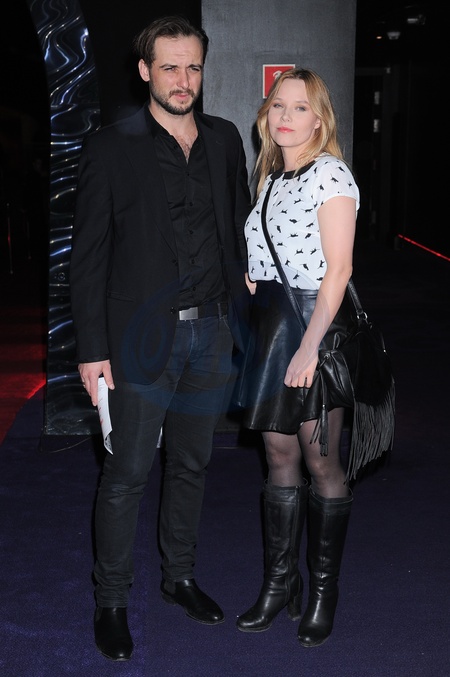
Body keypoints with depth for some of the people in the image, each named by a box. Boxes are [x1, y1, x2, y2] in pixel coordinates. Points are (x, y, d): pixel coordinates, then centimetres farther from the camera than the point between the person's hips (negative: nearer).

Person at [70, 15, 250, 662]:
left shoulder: (224, 139, 8)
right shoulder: (111, 148, -6)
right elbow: (88, 255, -7)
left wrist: (243, 314, 8)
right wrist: (91, 349, -10)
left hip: (211, 332, 5)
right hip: (143, 336, -4)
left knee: (191, 466, 17)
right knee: (127, 475, 3)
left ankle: (181, 576, 35)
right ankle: (112, 601, 20)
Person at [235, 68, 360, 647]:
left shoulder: (330, 174, -9)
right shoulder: (271, 176, 15)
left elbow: (338, 269, -16)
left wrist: (310, 344, -21)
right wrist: (250, 278, 4)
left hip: (317, 320, -7)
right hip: (271, 320, 7)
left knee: (320, 462, 2)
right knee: (278, 456, 11)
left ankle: (322, 592, 17)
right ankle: (278, 583, 22)